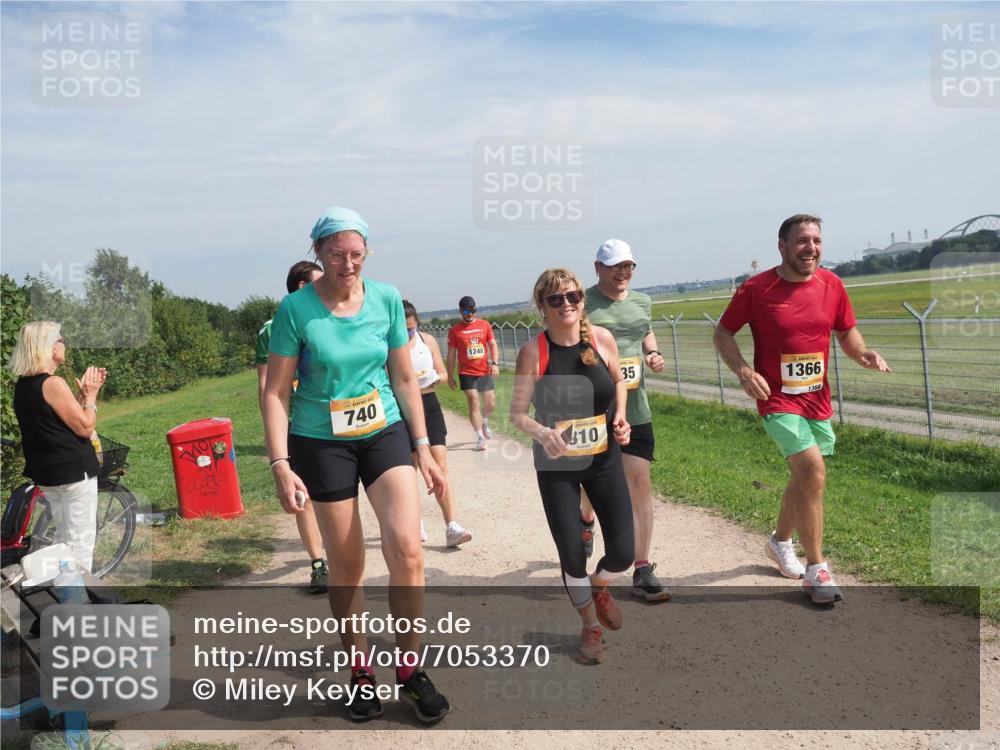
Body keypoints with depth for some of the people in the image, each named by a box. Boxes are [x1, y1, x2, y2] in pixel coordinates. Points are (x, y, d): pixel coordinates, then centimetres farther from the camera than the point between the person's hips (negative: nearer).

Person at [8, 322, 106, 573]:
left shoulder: (23, 385, 7)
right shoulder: (53, 383, -20)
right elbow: (85, 427, -18)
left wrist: (85, 392, 8)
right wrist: (91, 395, -6)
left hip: (47, 473, 9)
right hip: (74, 471, -9)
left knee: (63, 537, 22)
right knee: (81, 540, 0)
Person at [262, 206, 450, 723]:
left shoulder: (387, 299, -2)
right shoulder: (296, 308, -11)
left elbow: (404, 379, 5)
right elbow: (276, 392, -9)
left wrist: (423, 448, 4)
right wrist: (281, 466, -16)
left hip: (386, 432, 2)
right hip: (322, 443, -2)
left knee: (406, 548, -13)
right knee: (347, 567, 6)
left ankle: (409, 670, 6)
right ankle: (360, 674, 27)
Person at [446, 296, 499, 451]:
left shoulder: (484, 325, 6)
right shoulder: (455, 330, 0)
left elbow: (493, 345, 6)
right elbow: (451, 354, 3)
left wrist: (495, 363, -9)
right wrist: (450, 376, 2)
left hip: (485, 372, 3)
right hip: (467, 373, -2)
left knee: (491, 403, 5)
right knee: (474, 404, -8)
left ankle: (484, 423, 37)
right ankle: (480, 438, -3)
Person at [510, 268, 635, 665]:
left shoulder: (602, 338, -8)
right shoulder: (533, 351, -15)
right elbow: (517, 413, -13)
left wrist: (621, 415, -4)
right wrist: (541, 433, -33)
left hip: (604, 459, 2)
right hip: (557, 465, -2)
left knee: (622, 553, 0)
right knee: (571, 554, 0)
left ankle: (598, 586, 39)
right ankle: (591, 627, 30)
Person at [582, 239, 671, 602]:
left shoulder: (642, 301, 9)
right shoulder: (582, 304, -7)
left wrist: (654, 354, 7)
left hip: (635, 410, 3)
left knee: (640, 482, -2)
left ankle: (642, 570, 7)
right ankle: (586, 519, 50)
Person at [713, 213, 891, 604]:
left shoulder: (831, 284, 0)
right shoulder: (756, 289, -12)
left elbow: (847, 331, 12)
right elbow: (723, 332, -3)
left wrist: (863, 354, -10)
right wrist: (743, 370, -19)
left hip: (818, 400, 6)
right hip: (778, 400, -5)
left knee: (804, 478, 18)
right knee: (813, 471, -19)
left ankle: (780, 541, 45)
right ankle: (816, 569, -4)